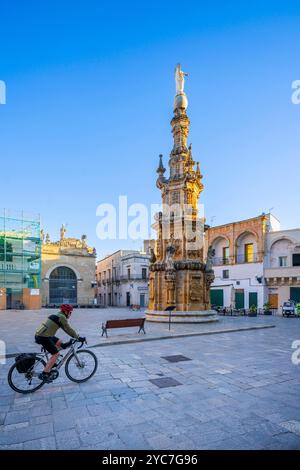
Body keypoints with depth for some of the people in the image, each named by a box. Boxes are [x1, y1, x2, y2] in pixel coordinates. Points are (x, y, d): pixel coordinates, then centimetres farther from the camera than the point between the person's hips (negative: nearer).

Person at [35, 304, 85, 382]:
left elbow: (67, 329, 25)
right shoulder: (62, 317, -10)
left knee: (59, 343, 20)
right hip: (44, 337, -10)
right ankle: (44, 374, -2)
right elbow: (69, 329, -9)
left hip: (39, 334, 10)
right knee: (56, 354, -3)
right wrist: (79, 338, -1)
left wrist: (76, 336, 25)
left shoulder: (57, 315, 19)